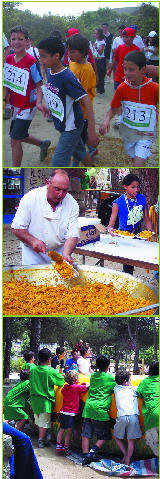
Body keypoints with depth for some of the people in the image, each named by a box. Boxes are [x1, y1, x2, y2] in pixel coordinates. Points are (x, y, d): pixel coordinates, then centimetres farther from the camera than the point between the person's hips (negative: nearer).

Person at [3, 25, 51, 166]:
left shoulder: (31, 62, -17)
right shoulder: (9, 59, 2)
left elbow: (39, 84, -13)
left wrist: (39, 102, -27)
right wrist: (4, 99, -1)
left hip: (28, 106, -7)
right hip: (16, 106, 7)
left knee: (15, 140, -8)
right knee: (19, 136, 21)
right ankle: (43, 144, 49)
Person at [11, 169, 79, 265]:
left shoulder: (72, 204, -8)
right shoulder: (30, 199, -14)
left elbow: (72, 235, -10)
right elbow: (17, 228, -10)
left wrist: (66, 254, -29)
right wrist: (33, 241, -26)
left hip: (59, 252, 2)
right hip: (33, 252, -2)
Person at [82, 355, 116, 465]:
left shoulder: (93, 376, 14)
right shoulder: (110, 377, 0)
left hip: (88, 408, 5)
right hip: (101, 410, -5)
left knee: (86, 435, 6)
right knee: (104, 436, 6)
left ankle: (86, 456, 3)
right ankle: (93, 452, -9)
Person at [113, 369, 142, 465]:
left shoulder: (116, 389, 16)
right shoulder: (134, 389, 12)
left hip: (122, 417, 1)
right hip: (133, 416, -1)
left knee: (117, 437, 22)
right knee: (131, 440, 8)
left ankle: (126, 454, 17)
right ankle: (127, 460, 8)